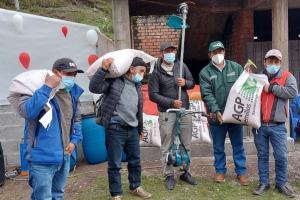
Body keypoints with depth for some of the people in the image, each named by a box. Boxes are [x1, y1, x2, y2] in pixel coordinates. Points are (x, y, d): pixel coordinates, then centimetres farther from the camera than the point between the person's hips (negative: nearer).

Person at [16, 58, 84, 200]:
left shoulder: (73, 93, 7)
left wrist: (75, 140, 5)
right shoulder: (37, 89, -12)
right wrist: (47, 88, -29)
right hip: (43, 159, -7)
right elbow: (27, 112, -32)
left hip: (64, 157, 7)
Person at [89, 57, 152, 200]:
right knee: (115, 164, 4)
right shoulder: (114, 81, -7)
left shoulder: (137, 86, 14)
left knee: (135, 160, 18)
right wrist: (104, 69, -27)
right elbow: (94, 88, -20)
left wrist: (140, 128, 24)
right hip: (115, 129, -7)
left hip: (132, 129, 7)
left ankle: (135, 187, 38)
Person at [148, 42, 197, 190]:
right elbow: (153, 95, -9)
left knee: (186, 145, 12)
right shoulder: (156, 72, -7)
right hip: (167, 113, -4)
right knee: (167, 147, 4)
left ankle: (185, 172, 28)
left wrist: (185, 83, -10)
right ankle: (169, 176, 18)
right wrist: (171, 102, -17)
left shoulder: (181, 65, 6)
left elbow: (192, 82, 13)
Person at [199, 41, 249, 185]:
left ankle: (241, 171, 26)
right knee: (218, 146, 12)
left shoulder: (236, 67, 5)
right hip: (217, 116, -1)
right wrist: (216, 111, -21)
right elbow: (207, 94, -10)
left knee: (238, 145, 12)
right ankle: (220, 171, 29)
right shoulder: (205, 73, -2)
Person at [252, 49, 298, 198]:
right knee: (262, 156, 10)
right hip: (259, 124, 2)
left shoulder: (287, 76, 4)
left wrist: (271, 88, -13)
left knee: (281, 156, 4)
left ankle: (281, 183, 22)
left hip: (277, 126, -2)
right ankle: (263, 183, 22)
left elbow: (293, 92, -14)